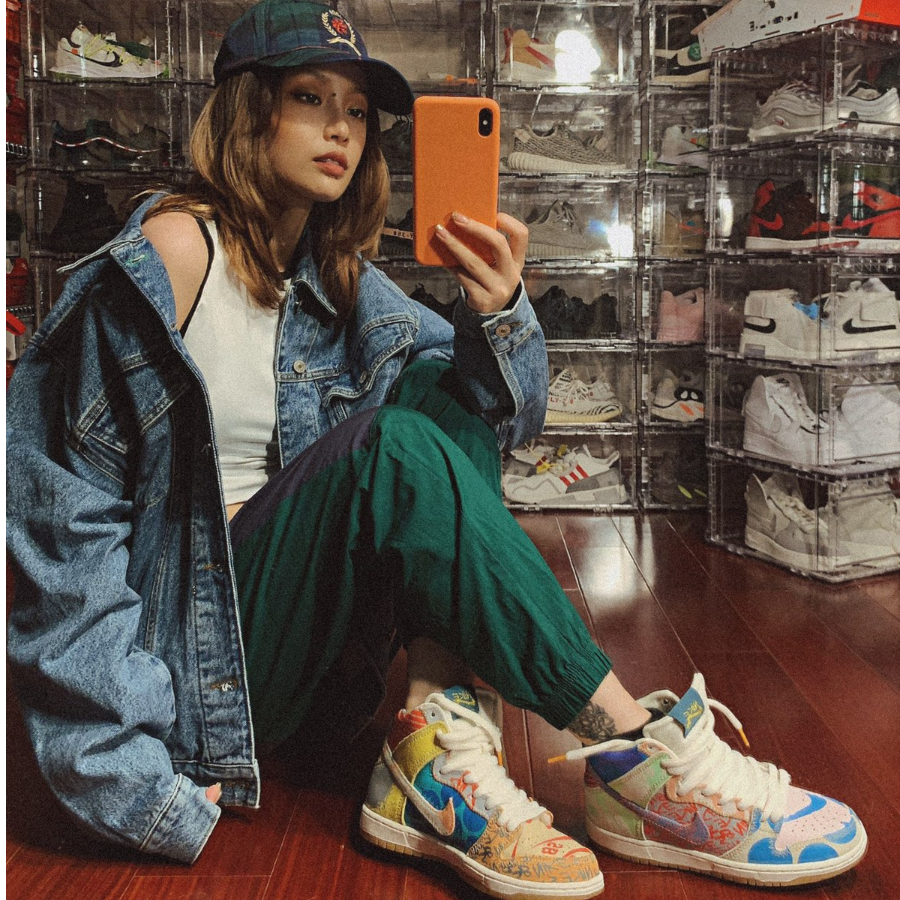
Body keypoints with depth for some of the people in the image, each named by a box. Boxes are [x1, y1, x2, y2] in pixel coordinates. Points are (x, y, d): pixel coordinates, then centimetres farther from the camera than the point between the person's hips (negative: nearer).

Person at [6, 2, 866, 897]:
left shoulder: (335, 278, 7)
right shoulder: (170, 258, -13)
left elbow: (505, 405, 2)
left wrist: (497, 312, -22)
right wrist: (139, 784, -19)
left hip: (303, 614, 7)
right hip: (195, 642, -6)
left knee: (441, 393, -12)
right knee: (392, 450, -29)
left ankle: (441, 751, -26)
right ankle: (636, 755, -23)